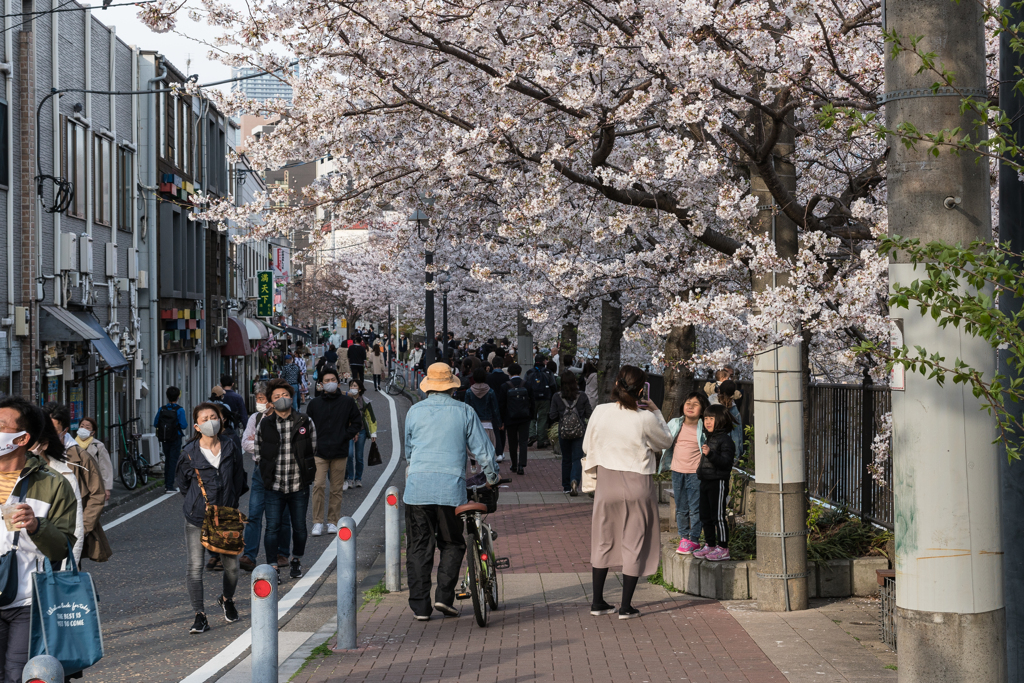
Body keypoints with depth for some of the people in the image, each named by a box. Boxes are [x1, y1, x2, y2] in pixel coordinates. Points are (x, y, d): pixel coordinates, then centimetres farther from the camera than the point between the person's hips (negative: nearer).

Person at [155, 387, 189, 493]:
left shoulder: (162, 409, -2)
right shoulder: (179, 410, -13)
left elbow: (155, 423, 2)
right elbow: (184, 425, -16)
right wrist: (186, 421, 5)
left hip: (164, 439, 4)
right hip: (175, 439, -4)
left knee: (167, 460, 18)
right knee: (173, 461, 0)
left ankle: (166, 484, 24)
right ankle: (169, 486, -4)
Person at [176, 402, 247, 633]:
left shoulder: (230, 448, 0)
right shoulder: (190, 453, -7)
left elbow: (239, 477, 14)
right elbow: (181, 481, 9)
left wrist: (232, 500, 10)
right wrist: (196, 501, 8)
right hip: (197, 518, -2)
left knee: (231, 563, 8)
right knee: (194, 566, -7)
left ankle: (227, 599, 38)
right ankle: (200, 616, 1)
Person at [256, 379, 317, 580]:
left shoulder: (306, 423, 0)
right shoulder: (264, 425, 1)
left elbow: (314, 451, 7)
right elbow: (258, 453, 11)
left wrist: (308, 473, 4)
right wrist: (267, 475, 7)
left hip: (299, 487, 0)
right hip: (274, 487, 0)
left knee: (299, 527, 12)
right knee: (272, 528, -4)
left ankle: (296, 561, 33)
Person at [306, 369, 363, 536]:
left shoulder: (348, 402, 5)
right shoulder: (315, 403, 8)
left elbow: (357, 423, 10)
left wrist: (345, 436, -3)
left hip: (340, 453, 0)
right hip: (319, 452, 0)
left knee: (337, 489, 4)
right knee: (318, 485, -11)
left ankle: (333, 522, 13)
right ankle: (317, 522, -6)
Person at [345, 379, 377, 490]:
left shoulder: (364, 402, 2)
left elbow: (371, 418, 9)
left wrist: (373, 433, 7)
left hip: (361, 431, 1)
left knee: (359, 457, 5)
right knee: (349, 455, -15)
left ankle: (358, 479, 20)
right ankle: (349, 479, -7)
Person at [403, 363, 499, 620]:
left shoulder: (415, 411, 8)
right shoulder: (464, 412, 4)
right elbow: (482, 450, 7)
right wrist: (492, 477, 23)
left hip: (417, 487, 1)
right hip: (451, 487, -1)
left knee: (418, 547, 6)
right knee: (452, 544, 14)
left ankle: (420, 606, 5)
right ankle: (444, 596, 1)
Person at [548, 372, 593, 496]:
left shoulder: (556, 397, -6)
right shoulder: (582, 396, -6)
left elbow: (553, 416, -4)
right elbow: (589, 414, -1)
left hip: (563, 432, 1)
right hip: (580, 431, -1)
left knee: (566, 459, 15)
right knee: (577, 458, 1)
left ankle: (566, 486, 21)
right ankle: (575, 480, -24)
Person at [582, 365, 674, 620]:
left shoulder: (600, 412, -8)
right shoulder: (645, 419, -16)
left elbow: (588, 446, 5)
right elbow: (666, 441, 3)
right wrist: (656, 412, 10)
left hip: (606, 482, 3)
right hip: (637, 485, -3)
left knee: (603, 541, 16)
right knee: (634, 543, 8)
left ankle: (598, 602, 21)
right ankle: (626, 606, 10)